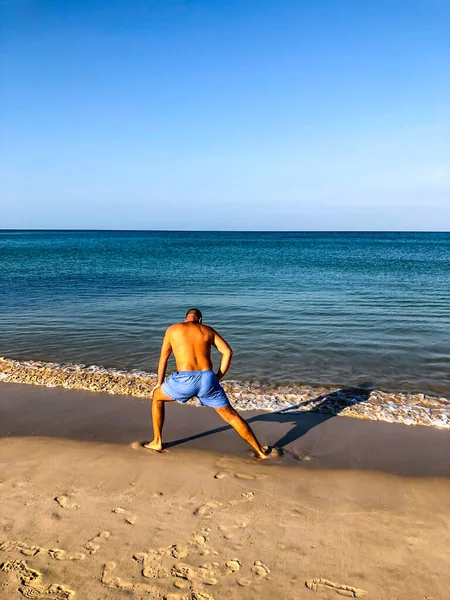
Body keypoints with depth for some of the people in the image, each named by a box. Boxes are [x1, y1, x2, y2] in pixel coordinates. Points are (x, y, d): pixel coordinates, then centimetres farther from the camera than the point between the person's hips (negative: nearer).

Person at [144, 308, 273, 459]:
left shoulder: (173, 329, 17)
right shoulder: (208, 330, 19)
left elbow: (163, 358, 21)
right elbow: (228, 352, 10)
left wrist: (159, 383, 29)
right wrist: (218, 377, 15)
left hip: (184, 380, -1)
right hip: (207, 379, 2)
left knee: (156, 397, 28)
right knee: (231, 415, 16)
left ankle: (157, 442, 29)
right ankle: (261, 451, 21)